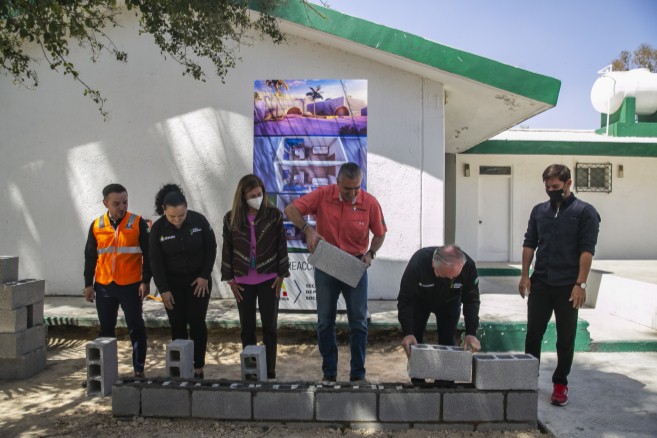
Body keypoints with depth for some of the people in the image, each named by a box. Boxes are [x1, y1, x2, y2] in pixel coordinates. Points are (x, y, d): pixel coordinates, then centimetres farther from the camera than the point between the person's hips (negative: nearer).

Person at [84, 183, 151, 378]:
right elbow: (90, 257, 11)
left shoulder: (138, 223, -5)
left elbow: (148, 255, -3)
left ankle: (139, 369, 9)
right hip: (103, 286, 3)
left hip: (131, 286, -3)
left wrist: (145, 281, -8)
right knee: (106, 329, 13)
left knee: (136, 327, 0)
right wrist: (88, 284, 9)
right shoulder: (96, 225, 4)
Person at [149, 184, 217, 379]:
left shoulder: (199, 220, -13)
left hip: (198, 280, -1)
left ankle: (198, 368, 11)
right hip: (173, 283, 1)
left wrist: (204, 276, -7)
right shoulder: (158, 228, -11)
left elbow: (211, 248, -4)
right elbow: (156, 261, -6)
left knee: (197, 322, -1)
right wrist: (163, 289, -8)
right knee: (177, 325, 4)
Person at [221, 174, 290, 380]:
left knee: (270, 326, 3)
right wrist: (230, 279, 1)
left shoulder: (274, 214, -6)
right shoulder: (231, 218, -2)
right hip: (243, 281, 2)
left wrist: (281, 275, -6)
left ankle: (270, 372, 14)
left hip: (269, 279, -2)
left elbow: (282, 246, -3)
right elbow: (227, 250, 3)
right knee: (247, 327, 9)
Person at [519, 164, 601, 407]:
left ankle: (560, 384, 20)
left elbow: (587, 249, -9)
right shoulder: (539, 210, 9)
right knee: (533, 335, 8)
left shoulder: (585, 211, -3)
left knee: (565, 339, 7)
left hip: (568, 286, -3)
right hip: (540, 283, 4)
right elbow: (529, 244, 11)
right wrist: (525, 275, 3)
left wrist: (580, 283, -15)